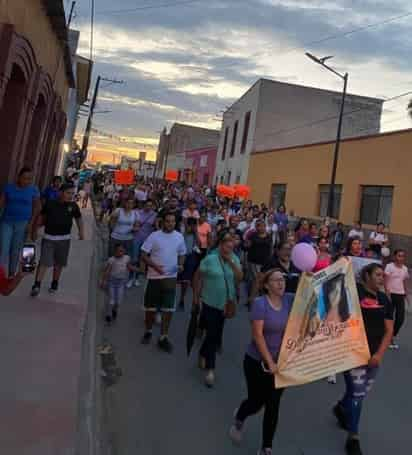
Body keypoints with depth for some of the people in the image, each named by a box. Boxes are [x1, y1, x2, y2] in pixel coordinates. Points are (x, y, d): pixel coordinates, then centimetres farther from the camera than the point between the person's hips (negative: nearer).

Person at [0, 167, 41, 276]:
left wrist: (31, 223, -8)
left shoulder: (34, 189, -4)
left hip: (23, 223, -1)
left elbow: (36, 207, -2)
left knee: (16, 250, 8)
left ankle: (11, 273, 23)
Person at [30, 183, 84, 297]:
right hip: (48, 238, -1)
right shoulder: (50, 204, -3)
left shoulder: (73, 206, -1)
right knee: (44, 262, -7)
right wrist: (35, 230, 15)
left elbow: (79, 219, 14)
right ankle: (37, 285, -4)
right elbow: (41, 217, 10)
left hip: (64, 239, 2)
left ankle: (55, 283, 28)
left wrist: (81, 232, 5)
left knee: (59, 263, 11)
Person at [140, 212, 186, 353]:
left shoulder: (179, 237, 2)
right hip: (154, 277, -1)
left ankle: (163, 337, 12)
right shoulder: (154, 236, -8)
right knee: (151, 307, 11)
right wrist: (155, 266, -21)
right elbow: (143, 255, -6)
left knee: (168, 308, 0)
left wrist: (181, 265, -7)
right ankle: (148, 331, 33)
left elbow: (181, 254, 14)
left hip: (171, 277, 2)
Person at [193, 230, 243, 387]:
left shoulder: (234, 259, -1)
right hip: (211, 302, -5)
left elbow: (240, 278, -10)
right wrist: (196, 296, -4)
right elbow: (198, 276, -6)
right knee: (212, 334, -6)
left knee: (216, 334, 17)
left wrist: (232, 262, -21)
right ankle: (210, 369, 6)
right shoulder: (210, 259, -14)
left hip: (226, 303, 5)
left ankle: (203, 354, 43)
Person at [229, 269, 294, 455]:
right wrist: (269, 362, -20)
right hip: (257, 361, -4)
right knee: (256, 402, 11)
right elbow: (257, 335, -21)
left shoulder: (289, 300, -4)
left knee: (273, 406, 9)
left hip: (281, 362, 4)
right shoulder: (260, 303, -19)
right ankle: (239, 419, 46)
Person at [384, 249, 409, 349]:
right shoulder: (389, 266, -8)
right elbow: (385, 281, -12)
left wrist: (406, 294, 13)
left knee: (400, 318, 2)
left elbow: (404, 282, 17)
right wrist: (387, 293, -20)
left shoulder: (405, 268, 10)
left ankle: (393, 337, 21)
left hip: (400, 295, 5)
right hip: (391, 294, -5)